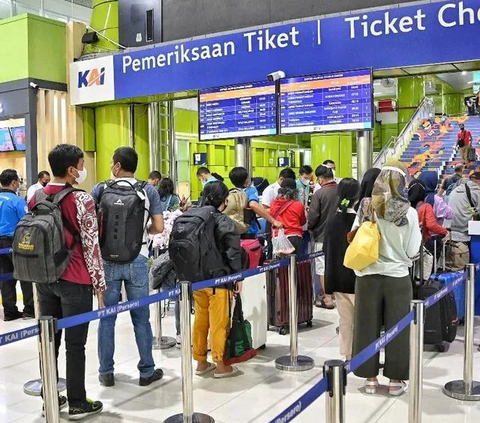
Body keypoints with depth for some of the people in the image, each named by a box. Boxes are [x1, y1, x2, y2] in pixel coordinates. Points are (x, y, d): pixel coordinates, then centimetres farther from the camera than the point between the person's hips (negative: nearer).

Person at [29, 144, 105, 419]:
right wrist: (99, 284, -6)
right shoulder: (81, 200, -13)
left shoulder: (35, 199, 6)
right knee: (75, 344, 3)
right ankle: (78, 404, 13)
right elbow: (91, 246, -12)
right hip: (74, 280, -6)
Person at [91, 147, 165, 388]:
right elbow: (158, 227, -4)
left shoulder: (99, 190, -2)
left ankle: (106, 372, 19)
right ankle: (147, 371, 17)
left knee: (107, 317, 10)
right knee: (140, 317, 8)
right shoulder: (148, 191, -3)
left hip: (107, 261, 1)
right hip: (136, 261, 0)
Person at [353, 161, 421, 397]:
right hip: (397, 277, -1)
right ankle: (395, 380, 21)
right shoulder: (409, 213, -8)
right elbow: (412, 251, -4)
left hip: (368, 276, 1)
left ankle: (370, 378, 22)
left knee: (368, 326, 11)